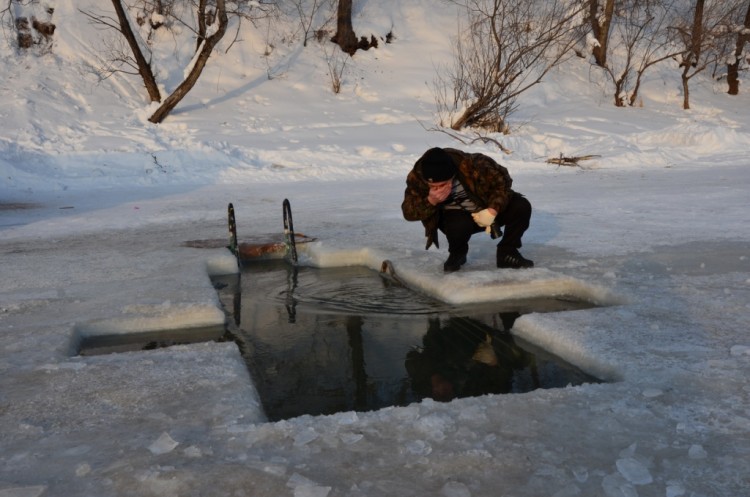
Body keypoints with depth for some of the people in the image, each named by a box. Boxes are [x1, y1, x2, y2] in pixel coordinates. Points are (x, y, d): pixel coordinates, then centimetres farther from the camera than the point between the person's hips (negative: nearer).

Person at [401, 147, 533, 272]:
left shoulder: (472, 164, -29)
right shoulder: (416, 177, -22)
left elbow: (502, 179, -16)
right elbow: (408, 213, -18)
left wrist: (492, 211, -26)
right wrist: (430, 201, -37)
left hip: (486, 211, 1)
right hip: (456, 215, -1)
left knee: (521, 207, -22)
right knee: (458, 226, -38)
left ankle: (507, 253, 0)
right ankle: (457, 253, -1)